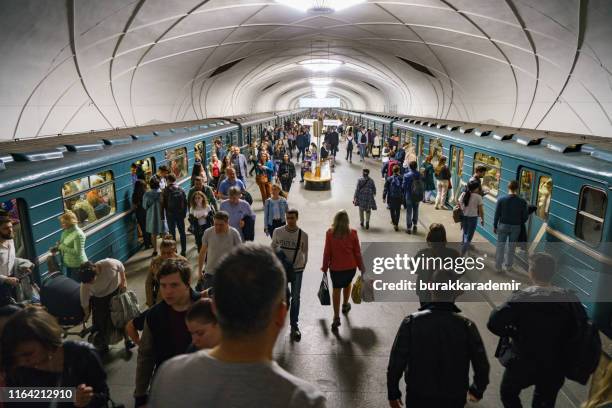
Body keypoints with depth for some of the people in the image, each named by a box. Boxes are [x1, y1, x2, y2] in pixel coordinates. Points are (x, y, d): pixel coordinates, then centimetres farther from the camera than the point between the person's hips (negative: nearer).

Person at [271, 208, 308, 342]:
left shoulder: (303, 235, -10)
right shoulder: (278, 232, -8)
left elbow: (305, 252, 3)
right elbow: (273, 248, 8)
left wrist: (302, 266, 9)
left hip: (297, 270, -1)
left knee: (295, 298, 7)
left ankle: (294, 325, 20)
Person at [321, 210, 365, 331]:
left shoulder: (330, 233, -12)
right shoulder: (352, 233, -9)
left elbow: (327, 252, -7)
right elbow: (357, 252, -3)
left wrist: (325, 267, 5)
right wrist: (361, 267, 8)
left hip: (335, 267, -2)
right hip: (350, 266, 2)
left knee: (336, 289, 11)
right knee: (347, 284, 28)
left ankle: (336, 317, 4)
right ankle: (345, 305, 47)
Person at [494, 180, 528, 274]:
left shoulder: (501, 199, -10)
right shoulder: (522, 201, -8)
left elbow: (497, 214, -6)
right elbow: (525, 216, -2)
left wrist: (495, 226, 4)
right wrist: (520, 223, 17)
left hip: (503, 226, -1)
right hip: (516, 227, 1)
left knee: (500, 247, 7)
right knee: (511, 247, 15)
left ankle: (498, 267, 10)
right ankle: (508, 266, 27)